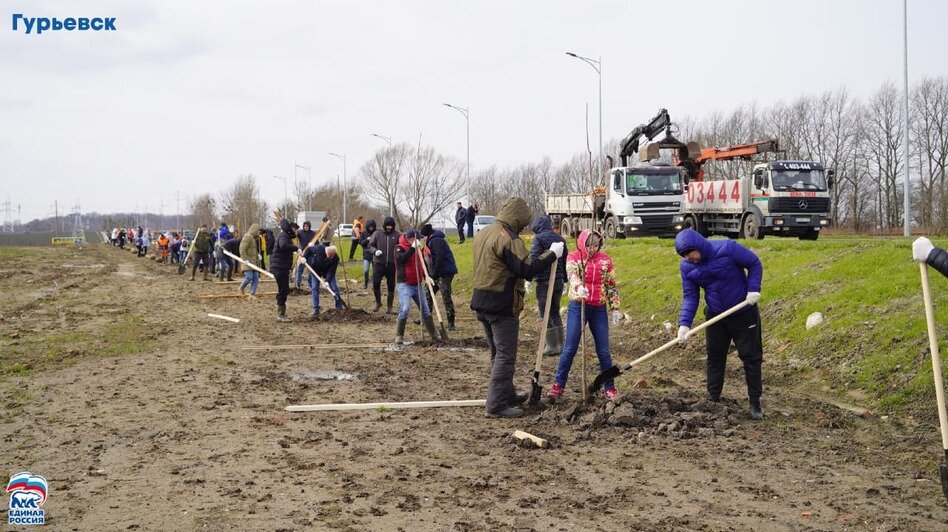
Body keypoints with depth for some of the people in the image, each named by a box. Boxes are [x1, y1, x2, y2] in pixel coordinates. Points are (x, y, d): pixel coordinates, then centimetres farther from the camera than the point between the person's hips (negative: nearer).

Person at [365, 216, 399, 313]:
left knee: (391, 286, 7)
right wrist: (375, 251, -15)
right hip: (378, 264, 0)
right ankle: (378, 302, 17)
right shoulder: (377, 234, 1)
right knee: (375, 283, -8)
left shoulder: (397, 235, 1)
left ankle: (390, 307, 19)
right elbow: (369, 245, 4)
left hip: (391, 265, 1)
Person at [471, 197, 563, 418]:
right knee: (505, 356, -3)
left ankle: (507, 394, 32)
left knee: (498, 353, 20)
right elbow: (527, 269, -21)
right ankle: (496, 405, -4)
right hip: (502, 306, -9)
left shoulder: (483, 234, 12)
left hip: (482, 303, 9)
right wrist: (552, 254, -12)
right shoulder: (507, 238, -18)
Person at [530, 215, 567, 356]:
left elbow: (534, 258, -19)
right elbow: (565, 260, 14)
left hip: (544, 280, -7)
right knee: (555, 312, 18)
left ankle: (552, 346, 2)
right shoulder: (560, 238, 12)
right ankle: (561, 344, 18)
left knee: (545, 314, 2)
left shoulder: (539, 238, -9)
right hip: (559, 280, 7)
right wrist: (564, 279, 19)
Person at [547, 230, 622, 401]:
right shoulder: (573, 257, -4)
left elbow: (612, 286, 10)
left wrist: (615, 308, 4)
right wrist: (579, 286, -46)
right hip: (577, 307, -2)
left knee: (603, 351, 5)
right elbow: (572, 274, -25)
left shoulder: (605, 260, 4)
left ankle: (609, 387, 16)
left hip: (599, 309, 2)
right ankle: (558, 385, 11)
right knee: (570, 349, 0)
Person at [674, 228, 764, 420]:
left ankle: (755, 403, 11)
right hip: (715, 316, 4)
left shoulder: (727, 248, -23)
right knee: (715, 357, 9)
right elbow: (690, 297, -6)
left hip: (743, 313, -4)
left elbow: (754, 263, -11)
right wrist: (684, 324, -18)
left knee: (751, 357, 2)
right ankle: (713, 400, 19)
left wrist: (753, 289, -22)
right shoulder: (686, 267, -9)